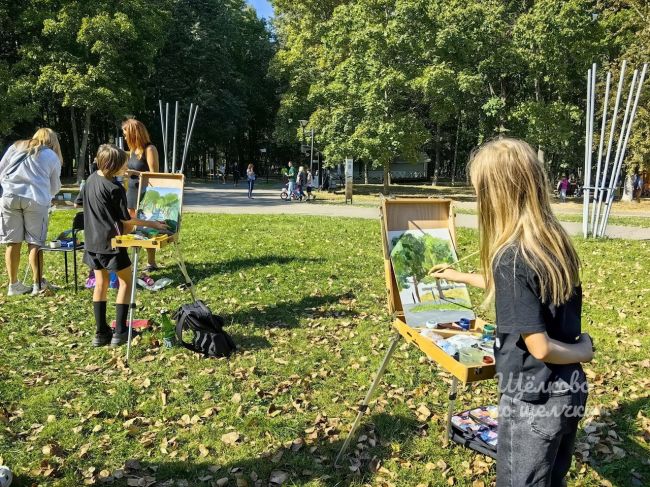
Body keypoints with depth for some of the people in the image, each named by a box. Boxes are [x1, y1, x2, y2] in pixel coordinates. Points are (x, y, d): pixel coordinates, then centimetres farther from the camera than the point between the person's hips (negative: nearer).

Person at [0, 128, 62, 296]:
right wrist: (46, 195, 38)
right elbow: (55, 188, 18)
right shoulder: (52, 157, 15)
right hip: (36, 199, -2)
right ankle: (38, 284, 7)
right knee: (35, 243, 4)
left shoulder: (15, 147, 20)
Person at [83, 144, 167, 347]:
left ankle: (101, 333, 17)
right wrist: (153, 224, -5)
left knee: (100, 284, 13)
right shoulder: (115, 189, -19)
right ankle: (119, 332, 5)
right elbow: (126, 220, -12)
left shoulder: (91, 179, 4)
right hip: (111, 242, -7)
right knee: (126, 282, 7)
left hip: (93, 241, 7)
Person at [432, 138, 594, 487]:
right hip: (570, 391, 8)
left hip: (533, 401, -7)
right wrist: (461, 277, 26)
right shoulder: (555, 242, -1)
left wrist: (583, 351, -6)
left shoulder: (512, 257, -25)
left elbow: (539, 347, -25)